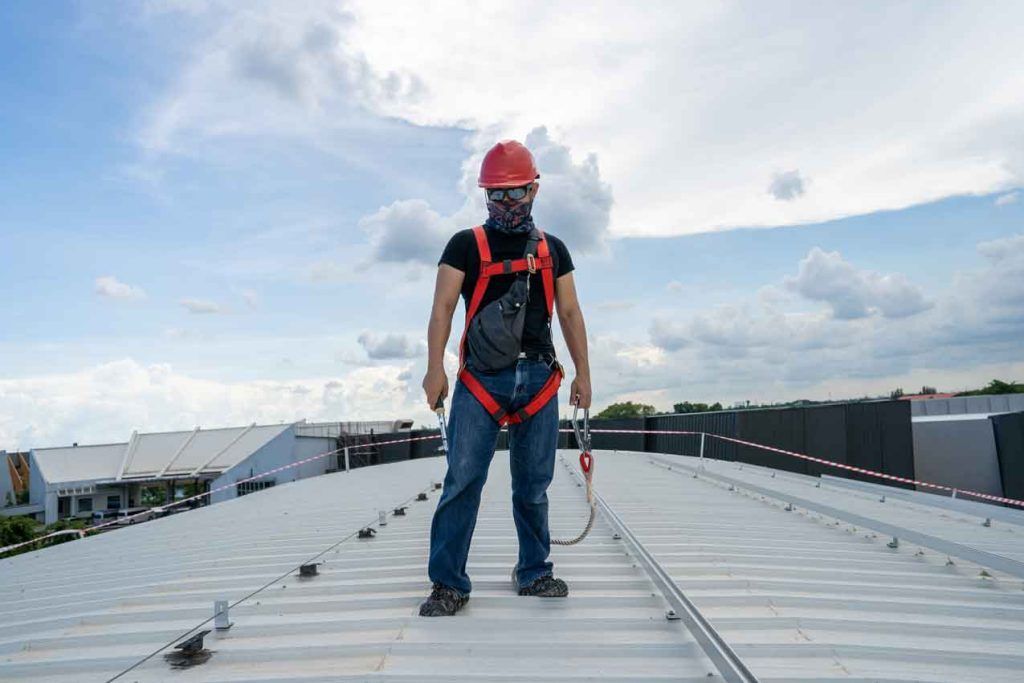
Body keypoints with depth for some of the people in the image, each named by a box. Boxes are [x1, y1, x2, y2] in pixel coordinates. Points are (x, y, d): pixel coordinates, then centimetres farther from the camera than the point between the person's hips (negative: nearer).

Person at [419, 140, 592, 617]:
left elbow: (570, 313, 15)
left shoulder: (552, 249, 15)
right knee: (463, 480, -6)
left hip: (538, 376, 3)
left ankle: (534, 572, 23)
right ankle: (449, 582, 4)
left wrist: (583, 374, 10)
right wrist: (435, 369, -14)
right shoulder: (466, 245, 6)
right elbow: (443, 308, -2)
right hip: (481, 375, -2)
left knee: (533, 485, 9)